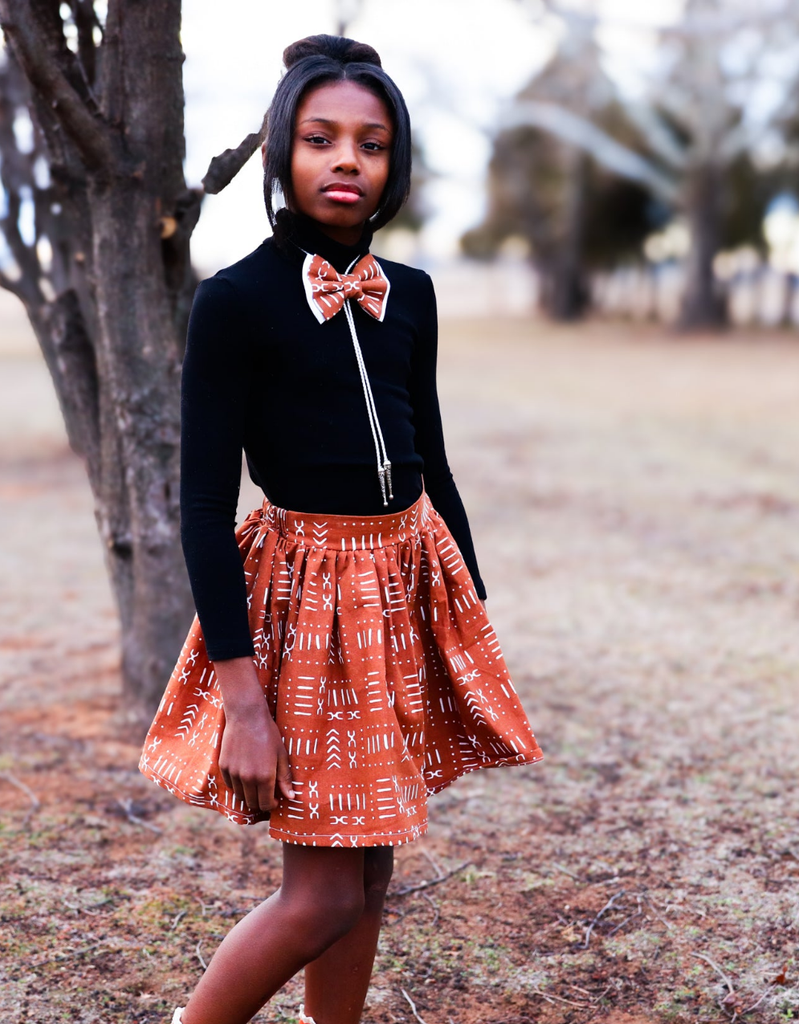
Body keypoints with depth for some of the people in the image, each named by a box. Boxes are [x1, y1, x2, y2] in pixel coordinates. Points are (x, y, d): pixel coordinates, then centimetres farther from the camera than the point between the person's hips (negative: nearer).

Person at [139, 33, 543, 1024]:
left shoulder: (408, 294, 6)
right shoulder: (235, 301, -11)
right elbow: (205, 502, -14)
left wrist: (473, 615, 15)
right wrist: (242, 697, -19)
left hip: (410, 581, 6)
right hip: (306, 589, -6)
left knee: (370, 870, 12)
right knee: (326, 893, -5)